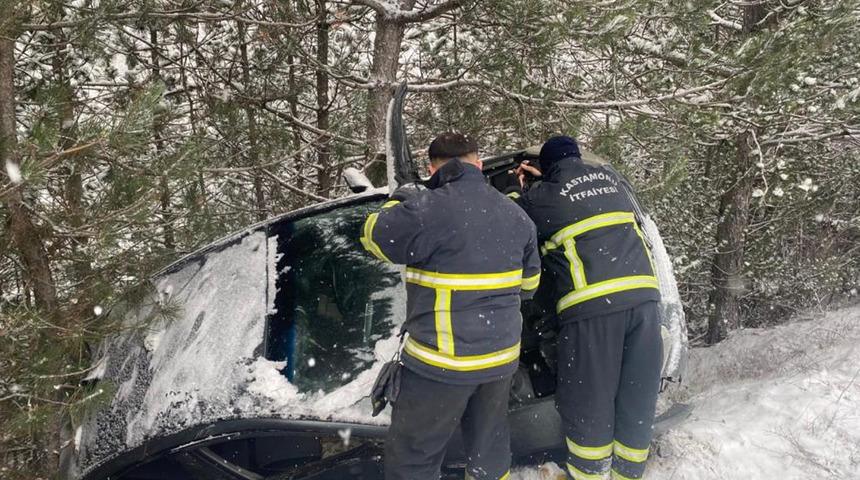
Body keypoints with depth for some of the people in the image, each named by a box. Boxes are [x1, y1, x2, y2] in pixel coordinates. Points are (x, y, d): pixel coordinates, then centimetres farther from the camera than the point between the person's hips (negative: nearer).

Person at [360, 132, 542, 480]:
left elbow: (375, 237, -5)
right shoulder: (515, 214, 5)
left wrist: (401, 199, 12)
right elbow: (529, 281, 14)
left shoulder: (428, 209, -20)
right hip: (502, 355, 7)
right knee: (489, 445, 25)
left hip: (444, 362, -7)